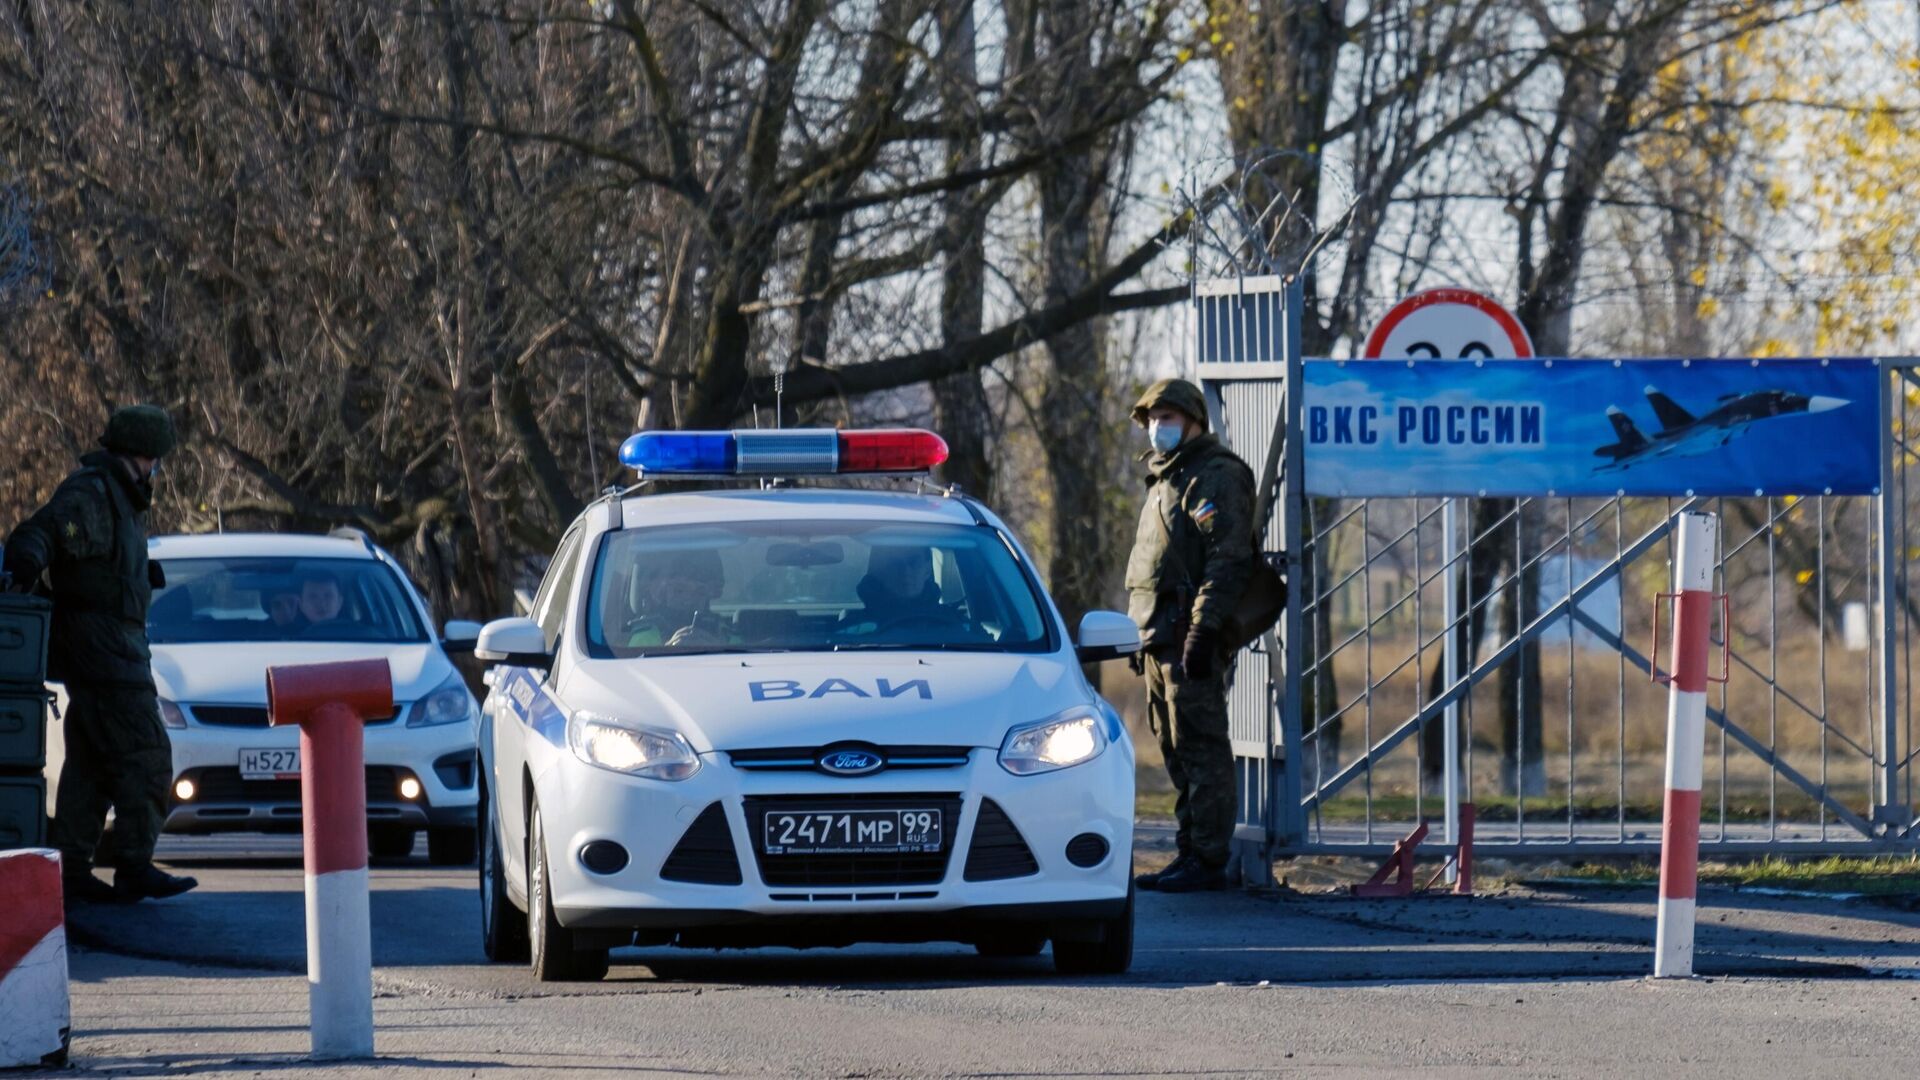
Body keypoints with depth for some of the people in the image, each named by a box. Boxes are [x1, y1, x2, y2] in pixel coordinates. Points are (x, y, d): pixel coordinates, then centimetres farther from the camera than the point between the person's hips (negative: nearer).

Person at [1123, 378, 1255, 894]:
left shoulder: (1216, 476, -8)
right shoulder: (1164, 479, 23)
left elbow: (1229, 558, -18)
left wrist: (1202, 630, -24)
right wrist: (1144, 637, 21)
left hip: (1190, 636, -10)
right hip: (1159, 637, 10)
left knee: (1200, 747, -10)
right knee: (1177, 751, 11)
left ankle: (1209, 859, -11)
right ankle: (1191, 852, 16)